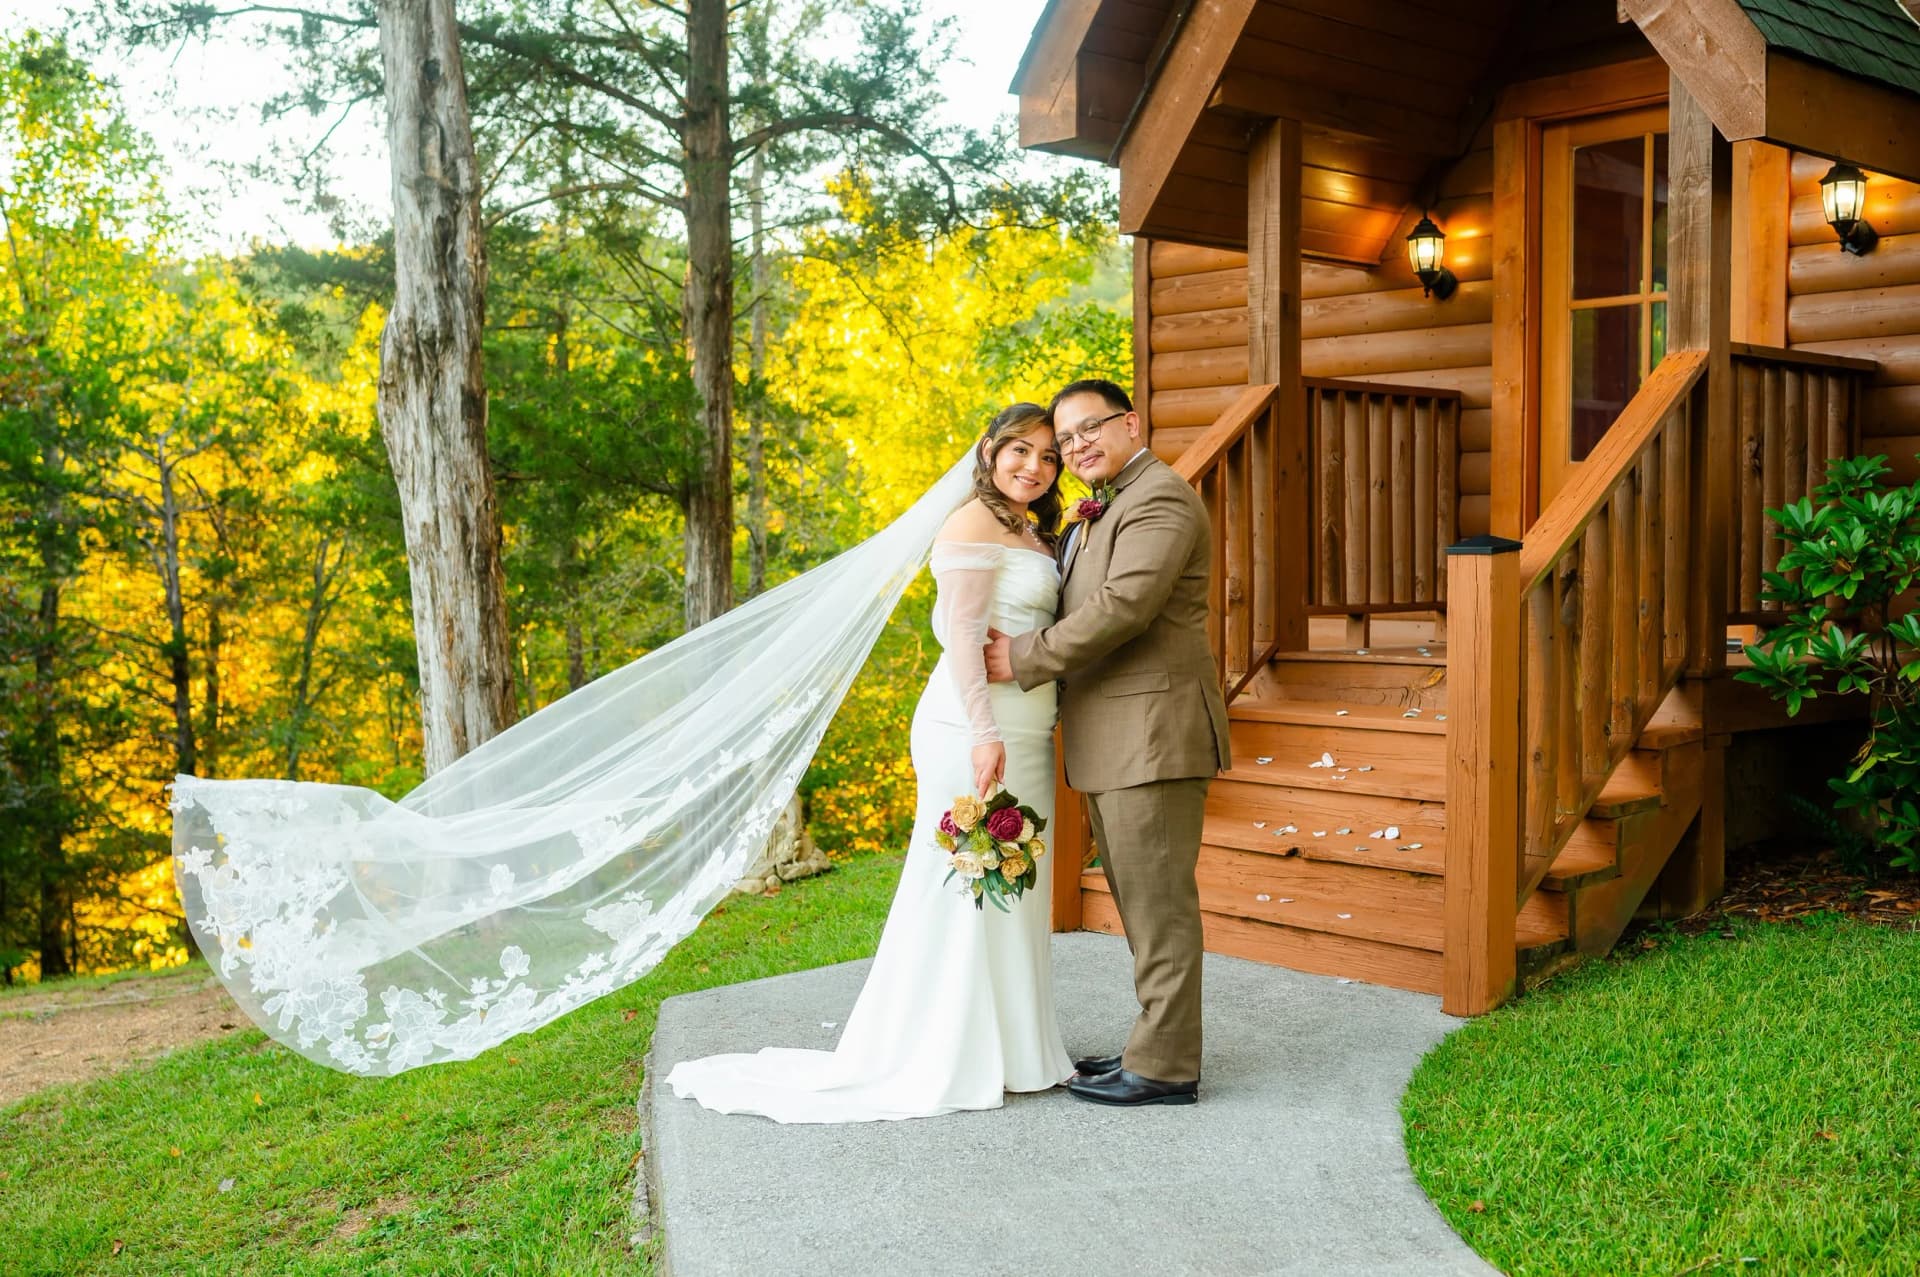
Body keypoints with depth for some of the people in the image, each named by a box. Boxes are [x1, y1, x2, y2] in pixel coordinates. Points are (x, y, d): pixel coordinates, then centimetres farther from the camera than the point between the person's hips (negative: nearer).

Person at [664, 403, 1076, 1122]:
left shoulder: (1034, 537, 19)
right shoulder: (975, 524, -9)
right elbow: (962, 632, -18)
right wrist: (984, 733, -24)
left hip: (1024, 733, 10)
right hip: (980, 727, -10)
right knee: (969, 887, -4)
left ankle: (1008, 1046, 23)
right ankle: (953, 1057, 5)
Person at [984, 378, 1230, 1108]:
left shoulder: (1160, 499, -10)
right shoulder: (1103, 513, 23)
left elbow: (1124, 604, -21)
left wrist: (1026, 659, -15)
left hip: (1152, 734, -10)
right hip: (1114, 741, 10)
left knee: (1158, 902, -4)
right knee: (1140, 903, 15)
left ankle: (1164, 1068, 4)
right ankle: (1158, 1044, 24)